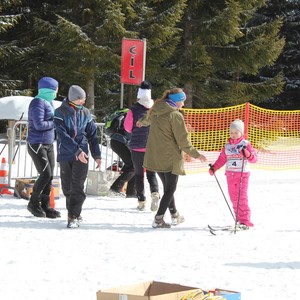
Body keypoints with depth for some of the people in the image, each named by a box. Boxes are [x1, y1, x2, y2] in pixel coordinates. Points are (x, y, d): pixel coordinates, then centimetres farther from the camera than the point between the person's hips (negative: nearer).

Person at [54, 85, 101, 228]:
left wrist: (96, 155, 7)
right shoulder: (60, 112, -5)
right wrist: (77, 151, -22)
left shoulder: (85, 113, 6)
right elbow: (63, 135, -15)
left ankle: (74, 216, -9)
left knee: (77, 187, -8)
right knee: (67, 188, 6)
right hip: (65, 155, -1)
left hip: (82, 155, 1)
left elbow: (92, 135, 11)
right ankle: (74, 214, 20)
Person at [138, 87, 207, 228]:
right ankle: (158, 219, -5)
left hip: (155, 157, 8)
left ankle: (175, 215, 31)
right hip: (170, 158, -8)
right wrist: (196, 154, -6)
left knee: (167, 187, 20)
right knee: (170, 189, 2)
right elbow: (183, 140, -16)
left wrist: (141, 122, 56)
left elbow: (148, 118, 32)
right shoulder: (175, 115, -16)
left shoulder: (156, 111, 6)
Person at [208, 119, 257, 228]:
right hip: (230, 174, 5)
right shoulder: (227, 146, 12)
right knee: (234, 197, 6)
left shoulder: (246, 144, -2)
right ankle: (239, 218, 14)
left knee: (242, 196, -12)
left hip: (242, 174, -5)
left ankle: (245, 219, -12)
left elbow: (254, 158, -8)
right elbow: (221, 159, 14)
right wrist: (214, 168, 2)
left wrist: (248, 154, -29)